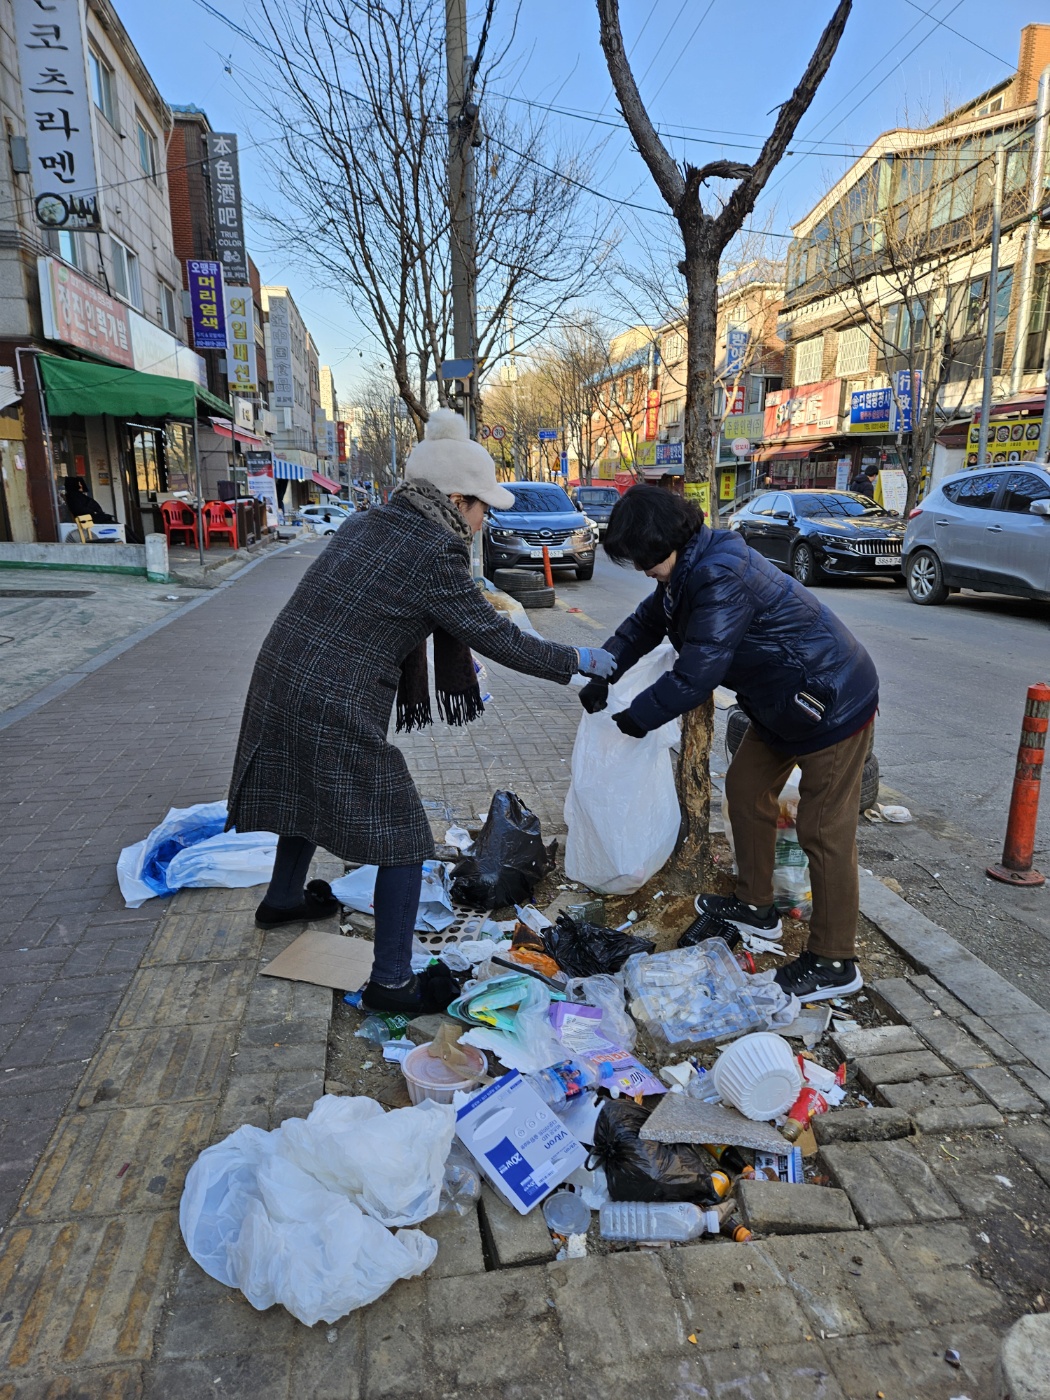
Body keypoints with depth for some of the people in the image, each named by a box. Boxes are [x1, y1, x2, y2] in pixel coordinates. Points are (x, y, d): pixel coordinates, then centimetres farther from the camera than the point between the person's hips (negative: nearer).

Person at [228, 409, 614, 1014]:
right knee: (404, 839, 4)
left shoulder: (366, 524, 9)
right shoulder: (434, 556, -15)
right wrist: (577, 660, 3)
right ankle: (391, 983, 15)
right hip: (336, 712, -9)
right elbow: (499, 639, -10)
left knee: (310, 795, 33)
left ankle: (283, 898, 56)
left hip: (279, 685, 9)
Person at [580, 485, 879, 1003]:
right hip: (781, 704, 11)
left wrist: (638, 717, -14)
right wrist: (603, 673, 2)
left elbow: (696, 674, -28)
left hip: (831, 704, -11)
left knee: (823, 831, -3)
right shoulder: (689, 569, 3)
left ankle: (833, 963, 11)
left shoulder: (722, 577, -29)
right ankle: (755, 906, 35)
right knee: (746, 789, 18)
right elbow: (646, 621, 15)